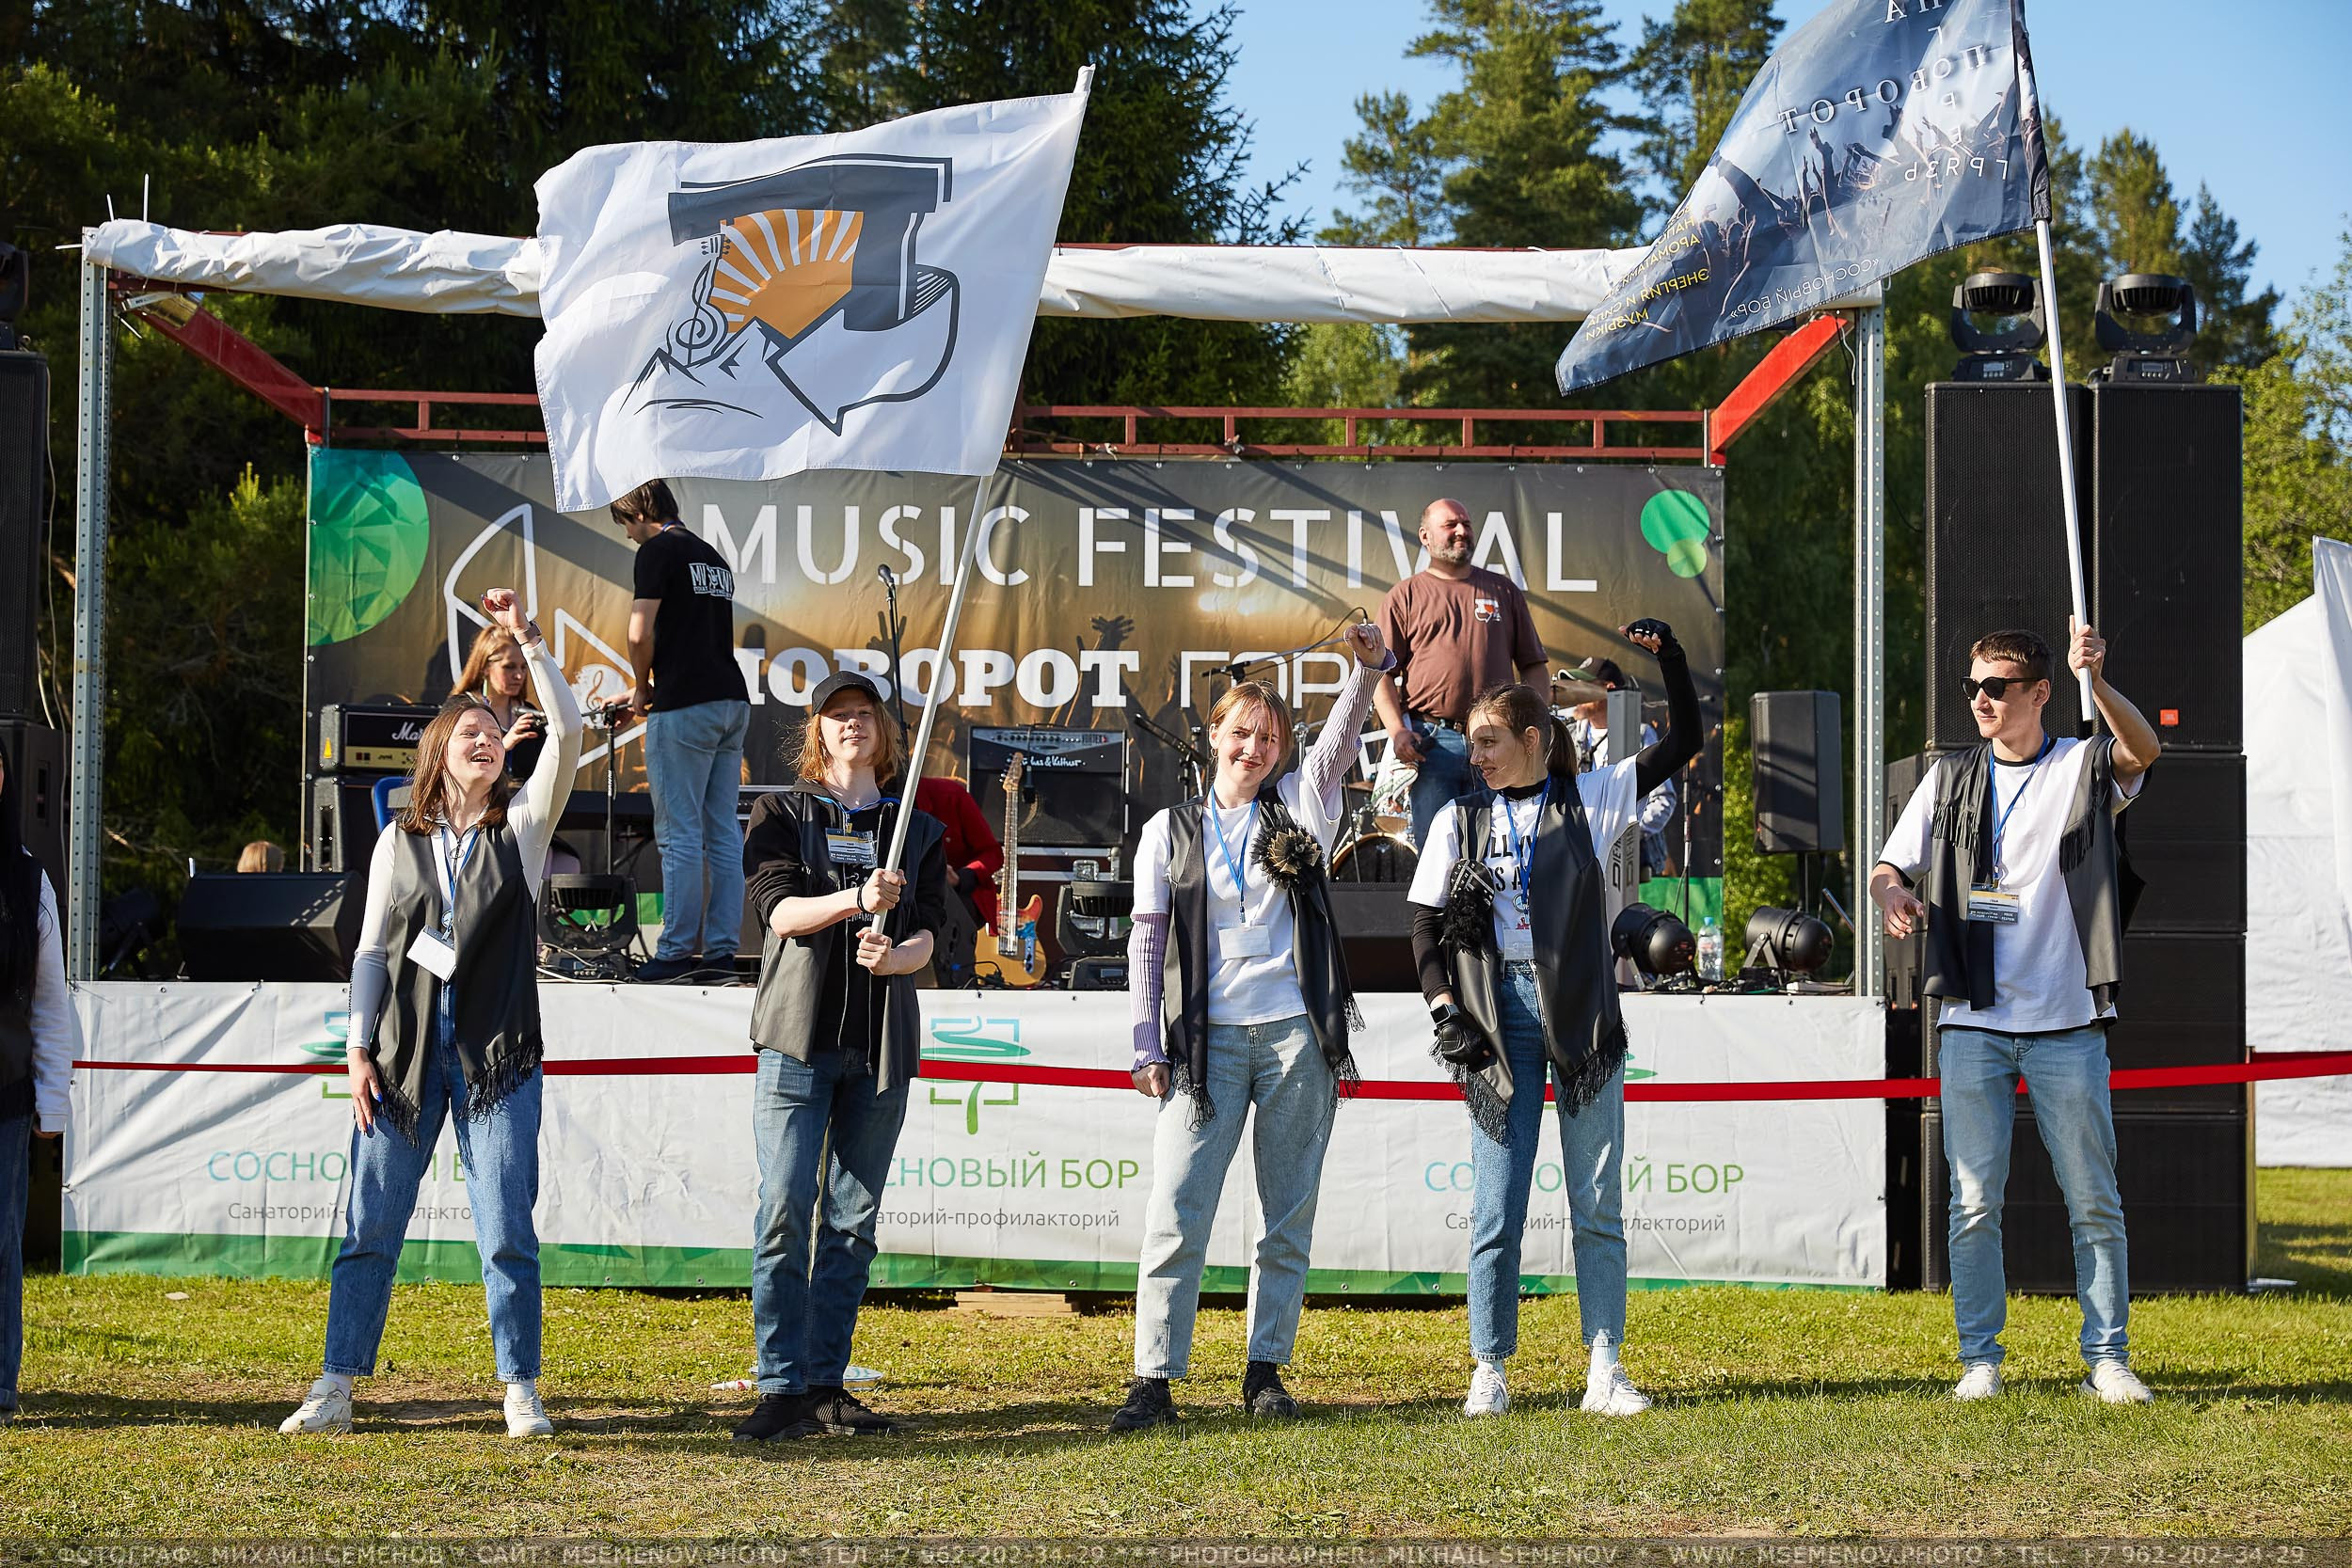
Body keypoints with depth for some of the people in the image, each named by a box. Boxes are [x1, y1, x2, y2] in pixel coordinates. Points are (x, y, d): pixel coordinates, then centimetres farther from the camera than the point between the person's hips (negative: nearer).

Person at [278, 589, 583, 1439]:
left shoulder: (523, 823, 6)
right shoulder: (400, 839, 11)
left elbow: (568, 732, -7)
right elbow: (371, 948, 9)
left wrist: (529, 639, -11)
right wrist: (359, 1049, 2)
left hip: (498, 1053, -1)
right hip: (405, 1049, 2)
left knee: (506, 1230, -4)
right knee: (370, 1225, 2)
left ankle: (522, 1393, 3)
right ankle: (334, 1391, 6)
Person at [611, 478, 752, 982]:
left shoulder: (657, 550, -4)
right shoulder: (713, 556, 21)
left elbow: (641, 633, -13)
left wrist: (642, 689, 4)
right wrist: (650, 689, 30)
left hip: (684, 707, -8)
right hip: (732, 701, 8)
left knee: (680, 835, -5)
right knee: (723, 833, 7)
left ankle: (677, 951, -4)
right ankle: (722, 948, 8)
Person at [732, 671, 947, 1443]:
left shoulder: (918, 829, 16)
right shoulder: (781, 814, 9)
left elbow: (927, 931, 5)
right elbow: (779, 909, -6)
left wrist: (899, 955, -19)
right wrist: (857, 900, -24)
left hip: (881, 1042, 3)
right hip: (799, 1033, -3)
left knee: (852, 1221, 4)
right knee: (785, 1212, -10)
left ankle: (827, 1383, 10)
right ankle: (783, 1387, -8)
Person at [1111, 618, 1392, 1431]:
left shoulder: (1300, 806, 10)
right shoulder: (1171, 830, 9)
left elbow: (1341, 737, -5)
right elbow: (1146, 940, 7)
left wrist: (1369, 667, -24)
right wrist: (1146, 1046, 0)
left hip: (1296, 1033, 1)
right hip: (1209, 1037, -1)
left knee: (1289, 1215, 4)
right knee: (1177, 1207, -8)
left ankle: (1266, 1369, 13)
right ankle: (1154, 1379, -7)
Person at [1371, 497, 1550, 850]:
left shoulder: (1503, 590, 17)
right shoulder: (1404, 597, 10)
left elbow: (1534, 665, 18)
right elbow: (1381, 674, 5)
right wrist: (1397, 731, -10)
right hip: (1431, 742, -2)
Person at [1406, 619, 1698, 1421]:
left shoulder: (1589, 799, 5)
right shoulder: (1460, 821, 8)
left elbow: (1683, 743, 2)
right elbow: (1426, 927, 7)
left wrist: (1669, 655, -9)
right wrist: (1444, 1010, -5)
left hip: (1582, 1015, 0)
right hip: (1499, 1015, 1)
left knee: (1598, 1203, 1)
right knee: (1496, 1205, -1)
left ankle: (1604, 1369, 5)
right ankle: (1489, 1373, 7)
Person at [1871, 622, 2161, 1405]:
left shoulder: (2083, 768, 2)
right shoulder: (1951, 779, 13)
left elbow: (2142, 750, -20)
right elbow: (1889, 865, 14)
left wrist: (2098, 683, -39)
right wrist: (1893, 894, -11)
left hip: (2068, 1024, -2)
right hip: (1973, 1023, 2)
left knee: (2093, 1201, 0)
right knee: (1975, 1201, 1)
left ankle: (2107, 1359, 7)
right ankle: (1979, 1360, 7)